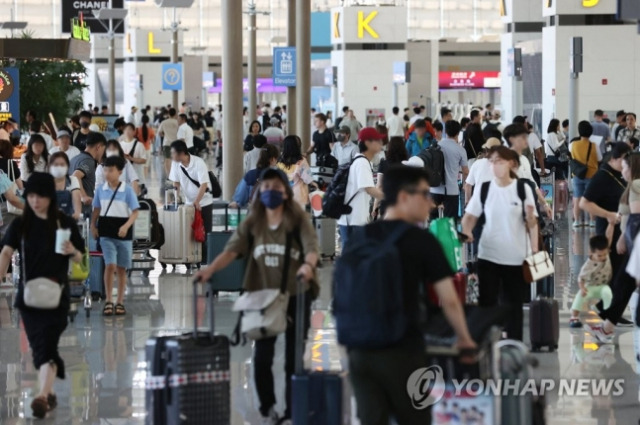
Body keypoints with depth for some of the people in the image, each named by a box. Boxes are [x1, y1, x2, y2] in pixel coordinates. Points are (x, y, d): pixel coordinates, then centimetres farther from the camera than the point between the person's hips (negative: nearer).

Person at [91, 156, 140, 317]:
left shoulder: (127, 190, -6)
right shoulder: (100, 189, 3)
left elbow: (135, 212, -6)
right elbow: (97, 209, 15)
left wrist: (126, 226, -21)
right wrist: (93, 225, 4)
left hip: (123, 233, -1)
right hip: (106, 232, 1)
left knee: (121, 268, 7)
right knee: (110, 265, -11)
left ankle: (120, 302, 16)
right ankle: (108, 301, -4)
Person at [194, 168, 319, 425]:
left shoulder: (299, 220, -6)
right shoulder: (252, 224, 2)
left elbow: (311, 248, -20)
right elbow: (232, 250, -9)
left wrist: (308, 264, -43)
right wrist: (211, 269, -27)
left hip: (296, 296, -2)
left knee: (293, 358, 5)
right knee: (261, 358, 1)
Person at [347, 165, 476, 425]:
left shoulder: (359, 238, 8)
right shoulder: (421, 240, -6)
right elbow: (449, 300, -6)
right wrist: (464, 339, 10)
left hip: (360, 351, 4)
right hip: (402, 352, -4)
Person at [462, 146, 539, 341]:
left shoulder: (523, 189, -2)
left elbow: (532, 222, 0)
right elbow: (470, 216, 2)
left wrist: (535, 250, -8)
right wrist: (466, 233, -18)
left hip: (516, 257, -1)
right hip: (488, 256, 1)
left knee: (513, 303, 9)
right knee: (487, 302, 2)